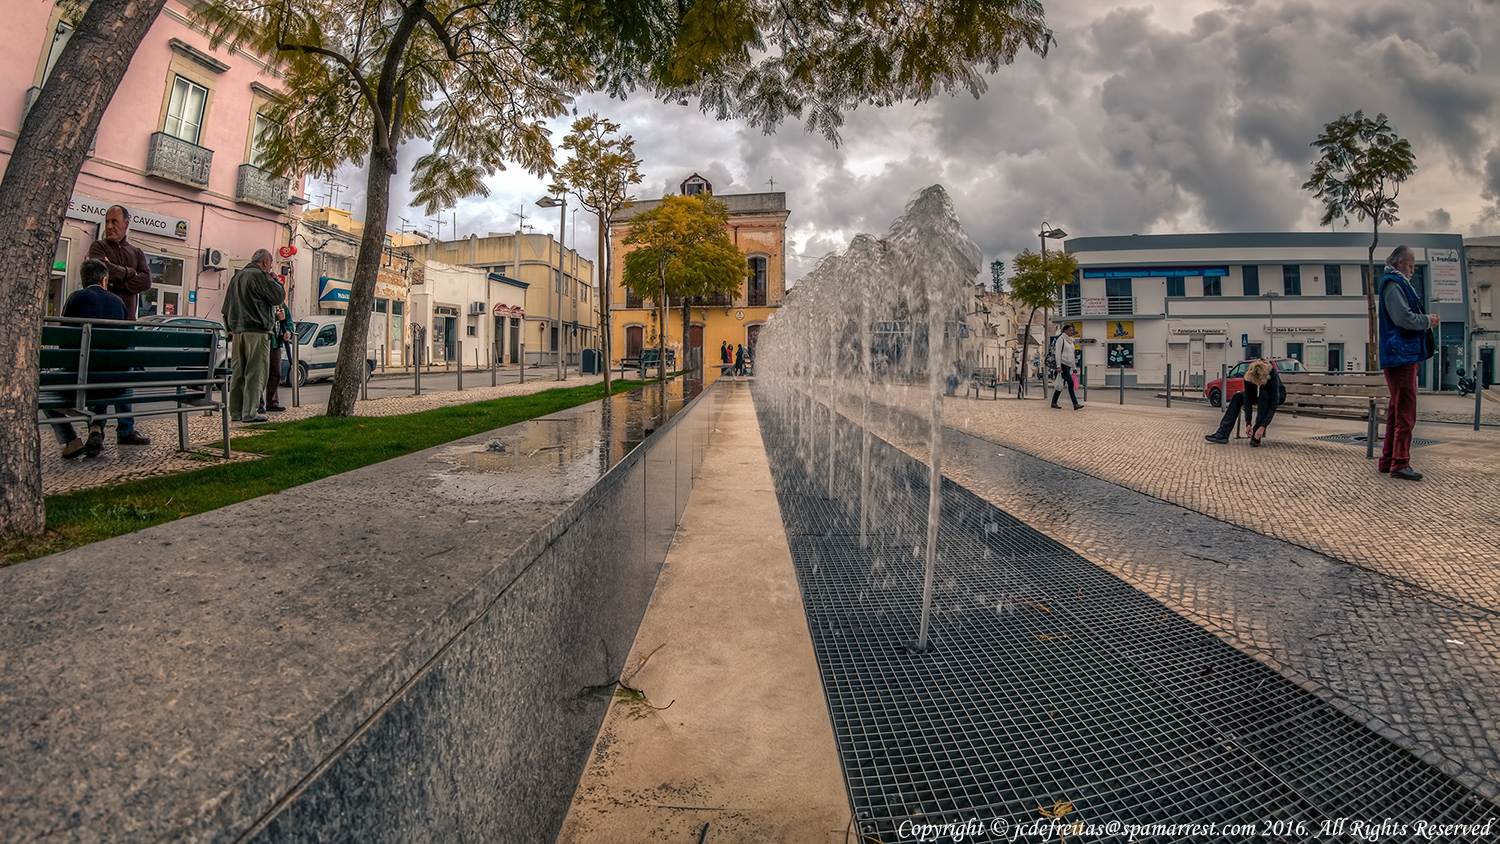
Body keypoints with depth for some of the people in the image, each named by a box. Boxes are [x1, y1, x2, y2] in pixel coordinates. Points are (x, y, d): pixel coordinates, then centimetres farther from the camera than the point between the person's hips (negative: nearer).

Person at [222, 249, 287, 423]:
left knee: (238, 373, 12)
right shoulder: (260, 275, -8)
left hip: (237, 331, 9)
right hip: (257, 331, -9)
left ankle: (235, 412, 15)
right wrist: (275, 281, 7)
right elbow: (278, 297, -8)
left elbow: (227, 306, 23)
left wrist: (230, 328, 25)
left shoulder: (237, 276, 20)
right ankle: (249, 413, -9)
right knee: (255, 374, -6)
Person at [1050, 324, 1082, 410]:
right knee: (1070, 383, -14)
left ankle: (1054, 403, 13)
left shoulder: (1070, 341, 19)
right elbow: (1058, 352, -11)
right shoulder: (1061, 339, -5)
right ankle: (1075, 404, -16)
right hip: (1063, 364, -8)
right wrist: (1058, 366, -19)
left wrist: (1074, 368, 18)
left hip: (1068, 365, 8)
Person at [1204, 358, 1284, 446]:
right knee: (1237, 397, -20)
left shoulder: (1272, 375, -38)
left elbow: (1273, 404, -37)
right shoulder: (1249, 374, -30)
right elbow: (1247, 399, -24)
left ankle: (1257, 436, -30)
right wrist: (1248, 423, -30)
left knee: (1264, 395, -36)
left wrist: (1263, 427, -42)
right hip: (1259, 394, 4)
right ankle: (1222, 434, -27)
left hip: (1278, 394, -4)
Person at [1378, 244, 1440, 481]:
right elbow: (1403, 318, -22)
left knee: (1397, 410, 14)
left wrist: (1425, 320, 8)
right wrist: (1428, 321, -7)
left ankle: (1388, 459, 19)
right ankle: (1400, 463, -7)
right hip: (1401, 356, -11)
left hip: (1403, 356, 11)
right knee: (1406, 411, -9)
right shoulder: (1393, 284, -12)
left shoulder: (1398, 283, 19)